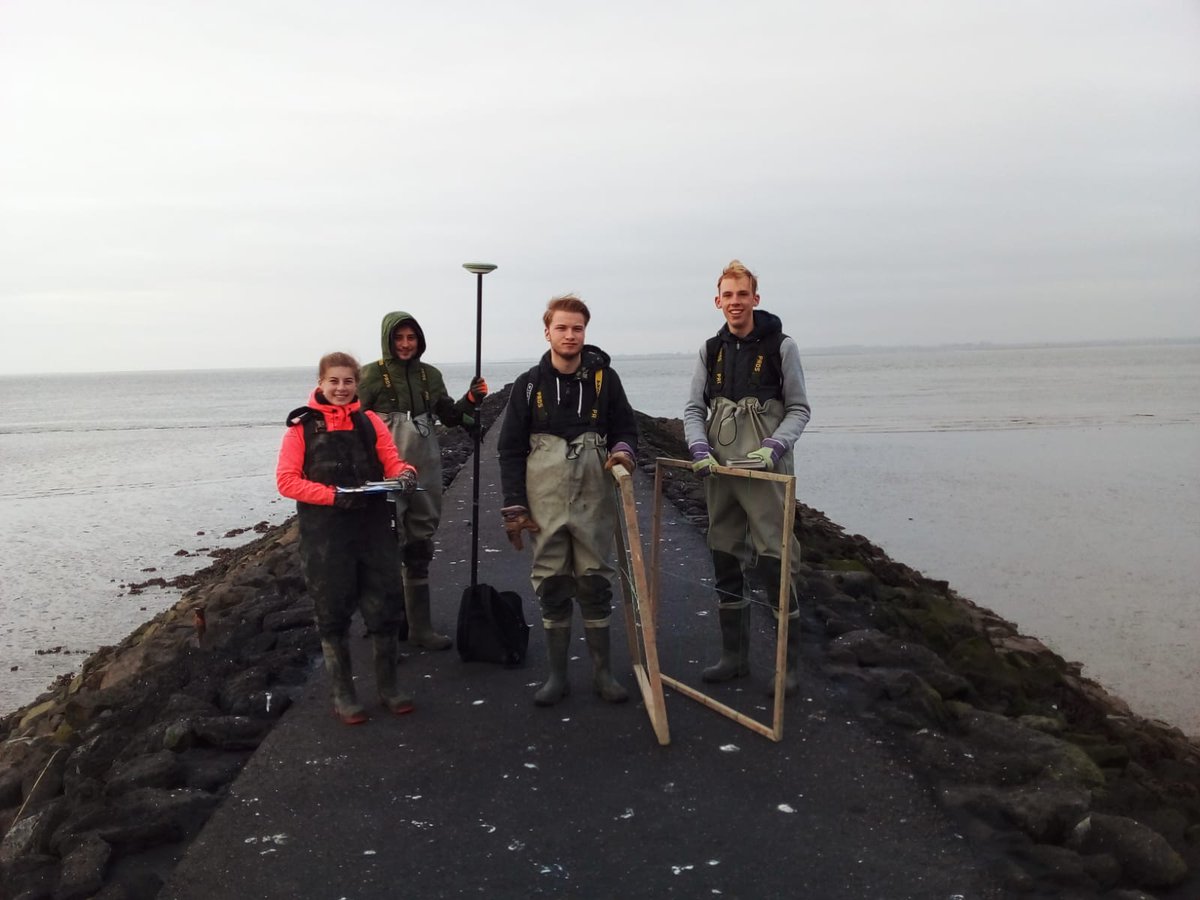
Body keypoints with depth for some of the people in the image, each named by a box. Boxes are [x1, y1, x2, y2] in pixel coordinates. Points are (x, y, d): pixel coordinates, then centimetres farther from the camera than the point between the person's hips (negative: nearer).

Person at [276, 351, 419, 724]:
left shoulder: (370, 422, 7)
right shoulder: (303, 426, -1)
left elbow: (392, 461, 4)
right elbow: (286, 480, -6)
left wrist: (405, 475, -20)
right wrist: (333, 495, -19)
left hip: (372, 529, 3)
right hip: (325, 535, -2)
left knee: (383, 609, 7)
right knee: (333, 614, 7)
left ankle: (388, 687, 24)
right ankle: (342, 694, 22)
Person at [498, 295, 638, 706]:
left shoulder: (604, 377, 3)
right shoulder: (529, 383, 2)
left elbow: (626, 427, 13)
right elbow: (511, 448, 3)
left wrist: (622, 450, -11)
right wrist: (514, 506, -2)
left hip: (593, 497, 0)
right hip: (544, 500, 0)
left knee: (595, 580, 4)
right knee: (551, 584, 5)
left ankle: (602, 670, 17)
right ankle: (557, 674, 16)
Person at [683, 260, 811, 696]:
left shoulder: (780, 346, -3)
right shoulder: (711, 350, 8)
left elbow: (799, 409, -1)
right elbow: (694, 408, 8)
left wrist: (774, 447, -17)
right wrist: (700, 449, -10)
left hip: (765, 468, -5)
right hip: (719, 469, 5)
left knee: (774, 561, -6)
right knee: (725, 559, 11)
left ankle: (789, 664, 7)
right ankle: (735, 656, 24)